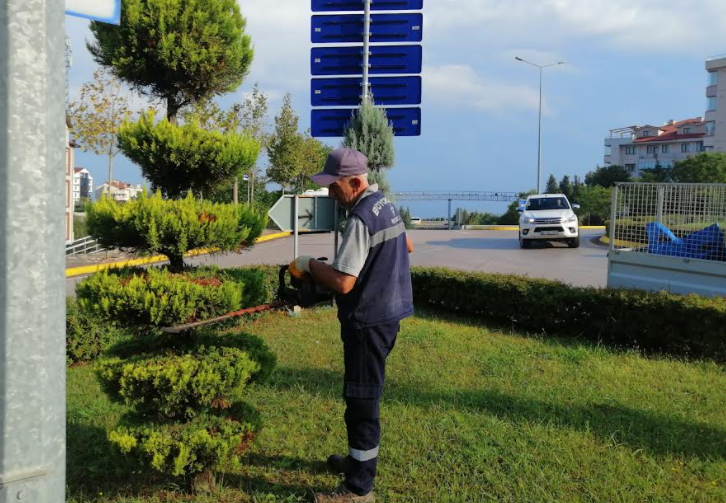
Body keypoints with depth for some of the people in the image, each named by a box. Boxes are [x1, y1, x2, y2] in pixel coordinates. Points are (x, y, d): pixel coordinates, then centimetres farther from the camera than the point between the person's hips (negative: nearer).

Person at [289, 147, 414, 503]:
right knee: (365, 396, 21)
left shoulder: (361, 218, -21)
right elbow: (406, 246, 26)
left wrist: (309, 264, -10)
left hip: (369, 321, -10)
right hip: (388, 313, 10)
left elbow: (342, 283, -25)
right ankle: (360, 460, 36)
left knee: (361, 401, -2)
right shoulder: (385, 204, 8)